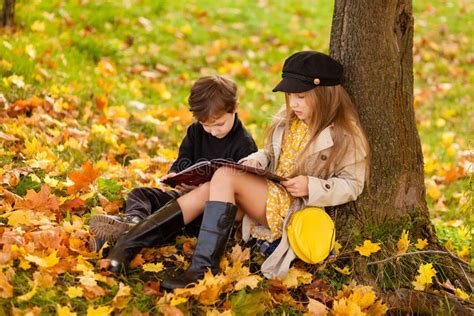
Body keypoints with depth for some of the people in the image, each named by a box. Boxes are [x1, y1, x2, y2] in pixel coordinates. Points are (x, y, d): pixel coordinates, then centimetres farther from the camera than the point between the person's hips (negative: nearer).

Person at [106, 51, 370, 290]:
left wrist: (311, 186, -20)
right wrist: (256, 160, 1)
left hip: (295, 208, -7)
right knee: (206, 190, -19)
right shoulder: (288, 121, 13)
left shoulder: (345, 135, -8)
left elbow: (352, 185, -6)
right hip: (267, 197, 7)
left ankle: (204, 266, -32)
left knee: (225, 176, -26)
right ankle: (134, 238, -24)